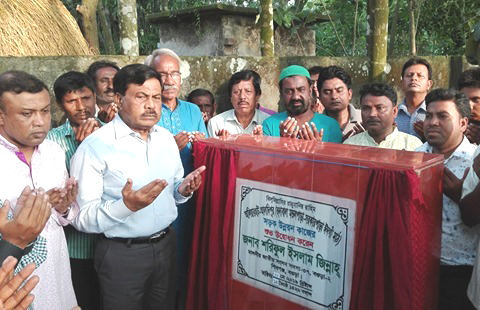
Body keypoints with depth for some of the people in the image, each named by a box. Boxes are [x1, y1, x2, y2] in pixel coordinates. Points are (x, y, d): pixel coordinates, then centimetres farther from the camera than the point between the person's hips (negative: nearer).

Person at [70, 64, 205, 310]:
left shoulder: (166, 138, 4)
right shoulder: (95, 147, -16)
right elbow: (82, 219, -17)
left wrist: (183, 189, -7)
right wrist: (126, 206, -32)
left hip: (166, 244, 6)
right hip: (121, 254, -5)